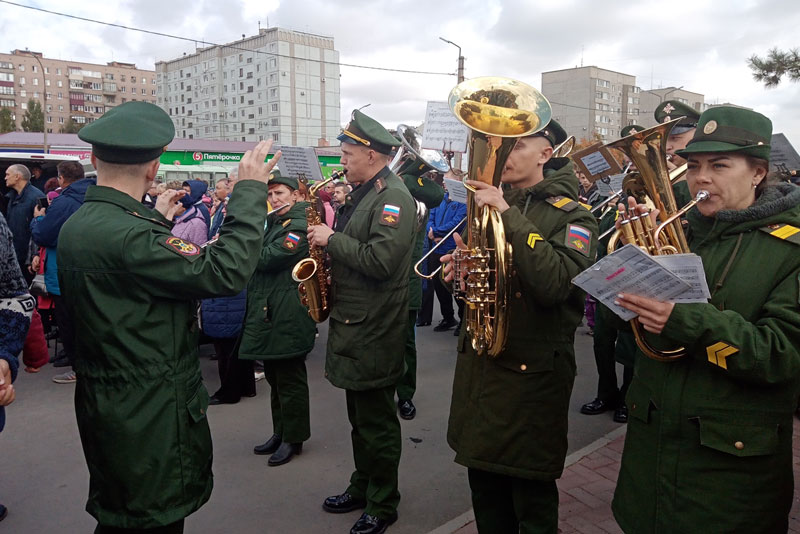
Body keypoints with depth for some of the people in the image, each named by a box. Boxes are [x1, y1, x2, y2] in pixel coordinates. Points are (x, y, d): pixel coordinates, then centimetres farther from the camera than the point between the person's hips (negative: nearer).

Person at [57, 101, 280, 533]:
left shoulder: (77, 226, 4)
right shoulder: (126, 234, -27)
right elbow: (226, 272, -30)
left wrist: (157, 221, 20)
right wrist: (250, 190, -21)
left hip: (106, 400, 10)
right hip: (151, 414, -9)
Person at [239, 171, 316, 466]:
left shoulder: (299, 225, -13)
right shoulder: (274, 222, 18)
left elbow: (268, 258, -21)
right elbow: (259, 260, 17)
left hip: (288, 316, -9)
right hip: (268, 312, 9)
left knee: (289, 376, 1)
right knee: (274, 375, 17)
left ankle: (294, 437, 14)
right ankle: (280, 432, 30)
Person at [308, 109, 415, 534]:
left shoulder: (394, 198, -17)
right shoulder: (361, 195, 13)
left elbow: (380, 260, -28)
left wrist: (332, 238, -18)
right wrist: (324, 240, 4)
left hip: (374, 333, -9)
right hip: (352, 325, 9)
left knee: (377, 422, 4)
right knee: (359, 416, 20)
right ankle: (361, 488, 37)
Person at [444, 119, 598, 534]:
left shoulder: (571, 216, -9)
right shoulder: (493, 202, 10)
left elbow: (555, 283, -27)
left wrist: (508, 215, -27)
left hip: (533, 372, -6)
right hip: (478, 363, 6)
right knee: (485, 491, 18)